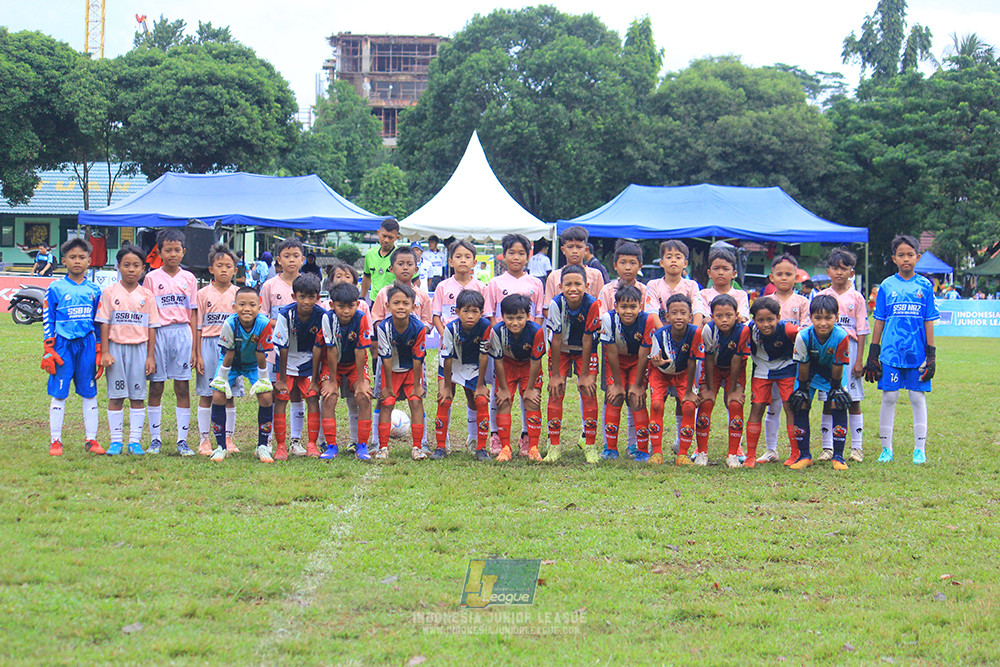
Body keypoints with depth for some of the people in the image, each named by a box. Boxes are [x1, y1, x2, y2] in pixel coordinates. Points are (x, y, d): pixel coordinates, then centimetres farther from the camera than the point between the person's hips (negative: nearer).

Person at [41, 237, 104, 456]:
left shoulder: (94, 290, 9)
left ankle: (91, 440, 13)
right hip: (63, 345, -3)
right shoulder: (55, 289, 0)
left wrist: (99, 351, 10)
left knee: (90, 393, 6)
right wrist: (49, 351, -6)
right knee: (59, 394, 0)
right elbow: (47, 321, 0)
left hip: (87, 345, 3)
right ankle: (55, 441, 6)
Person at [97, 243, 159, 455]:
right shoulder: (110, 292, 1)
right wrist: (105, 352, -6)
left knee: (137, 396, 3)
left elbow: (152, 327, 5)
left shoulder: (146, 295, 4)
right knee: (115, 396, 2)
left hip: (139, 348, 1)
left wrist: (151, 356, 1)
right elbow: (104, 324, 1)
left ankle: (135, 440, 8)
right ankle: (116, 440, 8)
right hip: (116, 347, -1)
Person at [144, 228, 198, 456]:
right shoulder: (152, 278, 3)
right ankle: (155, 439, 10)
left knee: (183, 388, 0)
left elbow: (193, 315, 9)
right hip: (159, 333, -1)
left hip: (182, 333, 1)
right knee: (155, 388, 3)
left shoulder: (189, 279, 9)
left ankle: (182, 440, 4)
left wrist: (194, 348, 4)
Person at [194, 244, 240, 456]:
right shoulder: (204, 294, 3)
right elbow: (198, 327, 2)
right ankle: (205, 440, 7)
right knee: (206, 395, 1)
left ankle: (229, 438, 14)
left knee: (229, 395, 5)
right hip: (209, 343, -1)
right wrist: (197, 355, -2)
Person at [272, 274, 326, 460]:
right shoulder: (286, 315, -22)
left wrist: (315, 380, -9)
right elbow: (283, 348, -16)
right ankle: (280, 446, -1)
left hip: (309, 363, 1)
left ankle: (312, 444, -1)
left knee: (313, 399, -10)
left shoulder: (322, 316, -18)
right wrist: (281, 379, -13)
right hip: (287, 363, -1)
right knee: (281, 399, -9)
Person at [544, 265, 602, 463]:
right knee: (556, 392, -8)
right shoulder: (556, 304, -26)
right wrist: (555, 375, -15)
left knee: (589, 392, -10)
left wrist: (584, 375, -16)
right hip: (561, 350, 1)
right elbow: (556, 339, -19)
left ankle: (590, 446, -1)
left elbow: (587, 340, -21)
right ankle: (554, 446, 0)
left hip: (585, 352, 0)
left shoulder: (592, 304, -27)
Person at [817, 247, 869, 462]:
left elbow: (862, 331, 0)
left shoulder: (856, 297, 2)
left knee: (853, 400, 1)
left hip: (849, 349, -2)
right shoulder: (821, 297, 8)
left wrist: (859, 360, -6)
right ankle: (827, 447, 7)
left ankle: (857, 447, 7)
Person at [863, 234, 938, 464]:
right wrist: (873, 354, 4)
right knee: (889, 398, 2)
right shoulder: (886, 287, 4)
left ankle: (920, 448, 11)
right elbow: (879, 322, 7)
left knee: (918, 398, 4)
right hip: (891, 352, 0)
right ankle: (886, 448, 11)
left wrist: (931, 354, 1)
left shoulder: (924, 286, 4)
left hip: (917, 353, 0)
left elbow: (929, 322, 6)